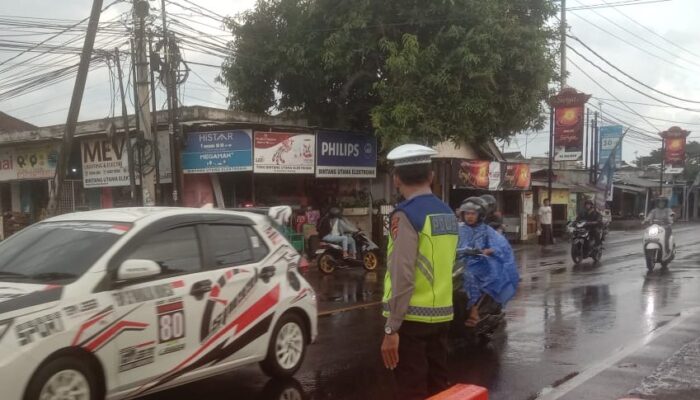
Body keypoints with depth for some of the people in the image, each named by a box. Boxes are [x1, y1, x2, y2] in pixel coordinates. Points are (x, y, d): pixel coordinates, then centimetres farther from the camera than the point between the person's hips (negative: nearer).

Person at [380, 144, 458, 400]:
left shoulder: (406, 215, -15)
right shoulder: (448, 214, 8)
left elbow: (403, 277, -20)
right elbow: (444, 267, 11)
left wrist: (391, 328, -17)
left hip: (411, 318, -7)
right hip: (441, 315, 7)